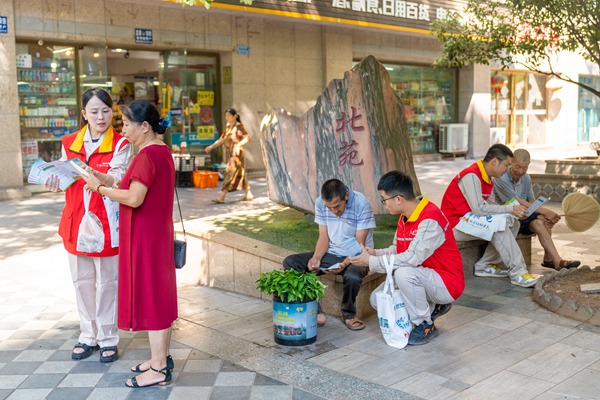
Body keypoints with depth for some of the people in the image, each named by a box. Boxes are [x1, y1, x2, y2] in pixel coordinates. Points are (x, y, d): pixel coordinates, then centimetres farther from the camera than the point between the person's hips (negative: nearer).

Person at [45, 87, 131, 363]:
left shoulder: (120, 144, -6)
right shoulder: (69, 143, 6)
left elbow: (118, 180, -18)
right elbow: (60, 177, 6)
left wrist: (94, 175, -38)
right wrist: (54, 181, -17)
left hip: (106, 223, -4)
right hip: (76, 221, 4)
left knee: (107, 283, 5)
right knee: (82, 281, 13)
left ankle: (108, 339, 19)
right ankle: (88, 336, 28)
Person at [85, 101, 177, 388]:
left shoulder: (148, 155, -20)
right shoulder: (162, 151, 12)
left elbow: (134, 198, -24)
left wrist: (100, 188, -11)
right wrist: (107, 181, 10)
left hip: (145, 237, -10)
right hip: (158, 233, 10)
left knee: (149, 296, -2)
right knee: (159, 295, 16)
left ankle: (159, 369, 7)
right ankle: (162, 358, 28)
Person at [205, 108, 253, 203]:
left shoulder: (238, 126, -7)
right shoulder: (228, 127, 16)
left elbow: (247, 138, -15)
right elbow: (221, 139, 17)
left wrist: (239, 145, -29)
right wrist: (212, 146, 5)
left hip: (236, 153, -9)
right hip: (229, 154, 9)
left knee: (230, 173, -12)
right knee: (240, 174, 12)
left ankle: (221, 197, -16)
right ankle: (248, 194, 20)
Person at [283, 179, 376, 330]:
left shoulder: (361, 204, -19)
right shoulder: (320, 203, -6)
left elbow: (359, 244, -17)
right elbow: (324, 237, 0)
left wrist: (344, 264, -32)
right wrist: (316, 258, -19)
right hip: (331, 254, 5)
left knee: (352, 275, -39)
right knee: (290, 262, -13)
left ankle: (348, 314, -6)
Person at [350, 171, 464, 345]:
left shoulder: (430, 220, -26)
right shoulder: (404, 218, 3)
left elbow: (412, 258, -33)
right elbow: (397, 249, 10)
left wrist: (371, 262, -27)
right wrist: (375, 253, -10)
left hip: (447, 284, -9)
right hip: (424, 279, 9)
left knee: (404, 273, -35)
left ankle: (425, 326, -12)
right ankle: (433, 307, 15)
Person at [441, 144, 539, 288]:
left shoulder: (487, 178, 11)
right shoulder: (471, 176, -20)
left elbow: (491, 205, 9)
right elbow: (479, 209, -29)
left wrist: (514, 211, -8)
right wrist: (510, 209, -22)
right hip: (456, 225, -10)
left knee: (513, 223, 0)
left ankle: (485, 265, -2)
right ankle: (517, 272, -22)